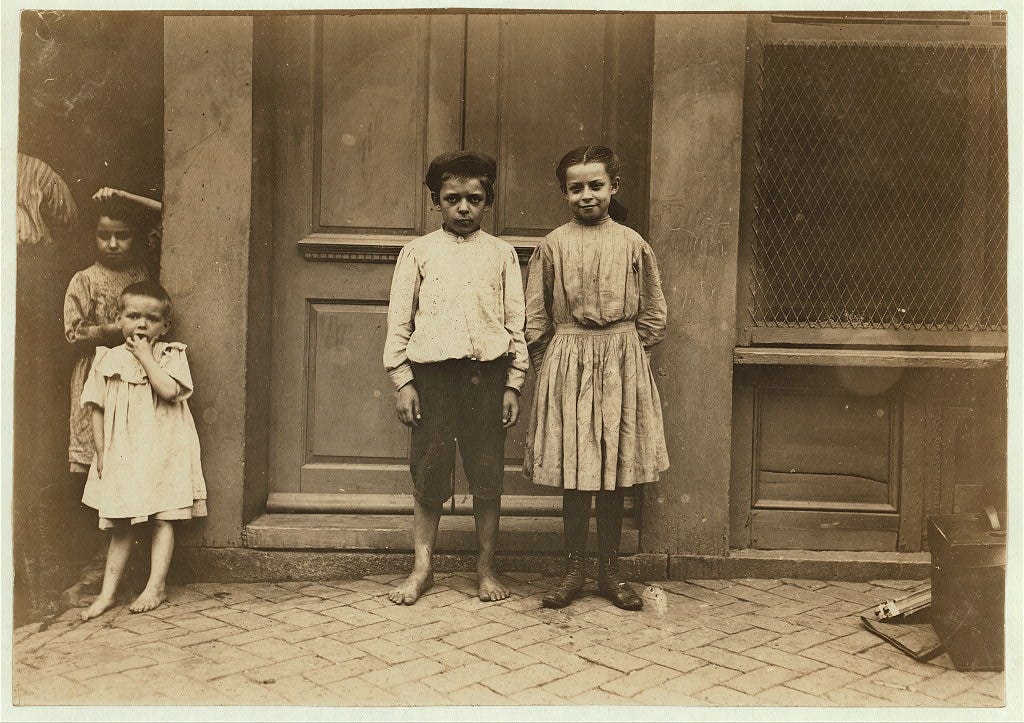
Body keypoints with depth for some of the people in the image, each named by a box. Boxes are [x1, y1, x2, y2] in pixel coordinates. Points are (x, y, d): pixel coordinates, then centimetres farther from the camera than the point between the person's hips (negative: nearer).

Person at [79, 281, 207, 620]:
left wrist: (145, 356, -14)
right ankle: (107, 592, 16)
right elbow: (97, 407, 7)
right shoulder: (108, 360, 4)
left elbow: (170, 390, -20)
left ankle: (156, 586, 12)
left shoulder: (172, 355, -2)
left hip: (163, 453, -2)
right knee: (120, 525, 8)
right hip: (121, 453, 2)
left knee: (163, 519, 2)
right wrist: (101, 451, 1)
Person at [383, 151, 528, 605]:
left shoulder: (501, 253, 9)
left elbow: (516, 321, 7)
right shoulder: (418, 252, 7)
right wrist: (403, 382, -2)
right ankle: (422, 567, 18)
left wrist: (513, 384, 1)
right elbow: (399, 320, 5)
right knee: (428, 473, 4)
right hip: (432, 371, 0)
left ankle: (486, 567, 20)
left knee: (487, 475, 5)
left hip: (487, 372, 1)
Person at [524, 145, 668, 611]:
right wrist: (551, 364, 0)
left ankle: (609, 571, 19)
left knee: (615, 476, 6)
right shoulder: (553, 245, 3)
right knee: (573, 475, 3)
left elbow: (653, 315, 10)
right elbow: (535, 318, 6)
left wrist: (626, 352, 3)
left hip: (621, 365, 1)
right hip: (567, 364, -1)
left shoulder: (632, 244, 4)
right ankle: (574, 569, 17)